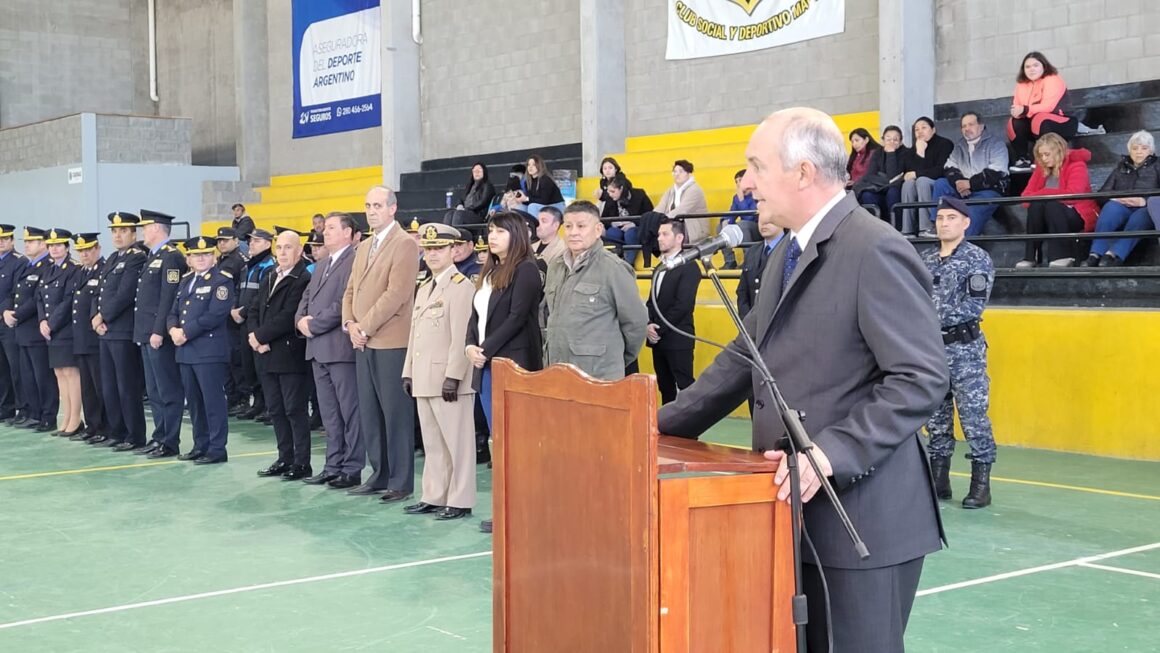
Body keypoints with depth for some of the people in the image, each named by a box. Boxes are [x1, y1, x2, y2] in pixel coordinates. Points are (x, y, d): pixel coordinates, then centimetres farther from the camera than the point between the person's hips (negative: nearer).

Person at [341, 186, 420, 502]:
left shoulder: (404, 244, -8)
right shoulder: (363, 247, 19)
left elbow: (396, 294, -16)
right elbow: (351, 291, 19)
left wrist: (365, 326, -14)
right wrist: (350, 324, 1)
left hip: (391, 342, -8)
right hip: (363, 343, 8)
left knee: (396, 413, -3)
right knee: (369, 413, 11)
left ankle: (401, 481, 3)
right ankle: (379, 475, 19)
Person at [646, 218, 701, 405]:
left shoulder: (689, 267, -8)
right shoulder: (659, 268, 19)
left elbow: (683, 304, -16)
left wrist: (659, 329, -14)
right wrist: (649, 325, -2)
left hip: (678, 339, -8)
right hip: (657, 339, 8)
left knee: (684, 387, -9)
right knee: (665, 387, 11)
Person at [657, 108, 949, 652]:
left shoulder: (876, 251, -16)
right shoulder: (787, 254, 14)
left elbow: (921, 379, -21)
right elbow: (745, 356, 19)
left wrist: (834, 452, -28)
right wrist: (667, 423, 10)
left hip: (862, 516, -9)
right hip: (797, 509, 9)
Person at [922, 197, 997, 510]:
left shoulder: (977, 259, -4)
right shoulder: (926, 259, 13)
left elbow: (974, 305, -13)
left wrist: (934, 318, -17)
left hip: (964, 347, -6)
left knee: (973, 416, -6)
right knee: (935, 416, 10)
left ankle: (981, 484, 0)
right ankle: (939, 480, 18)